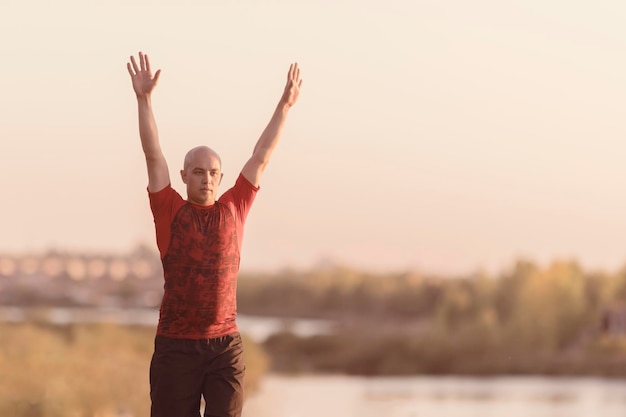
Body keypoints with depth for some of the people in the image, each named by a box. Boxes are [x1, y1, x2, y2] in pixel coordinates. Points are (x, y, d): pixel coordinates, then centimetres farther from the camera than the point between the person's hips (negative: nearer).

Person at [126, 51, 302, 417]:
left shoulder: (234, 209, 8)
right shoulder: (171, 212, 2)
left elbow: (261, 157, 11)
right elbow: (154, 156, -4)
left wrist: (286, 105, 12)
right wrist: (144, 99, -11)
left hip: (225, 346, 2)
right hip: (175, 346, -1)